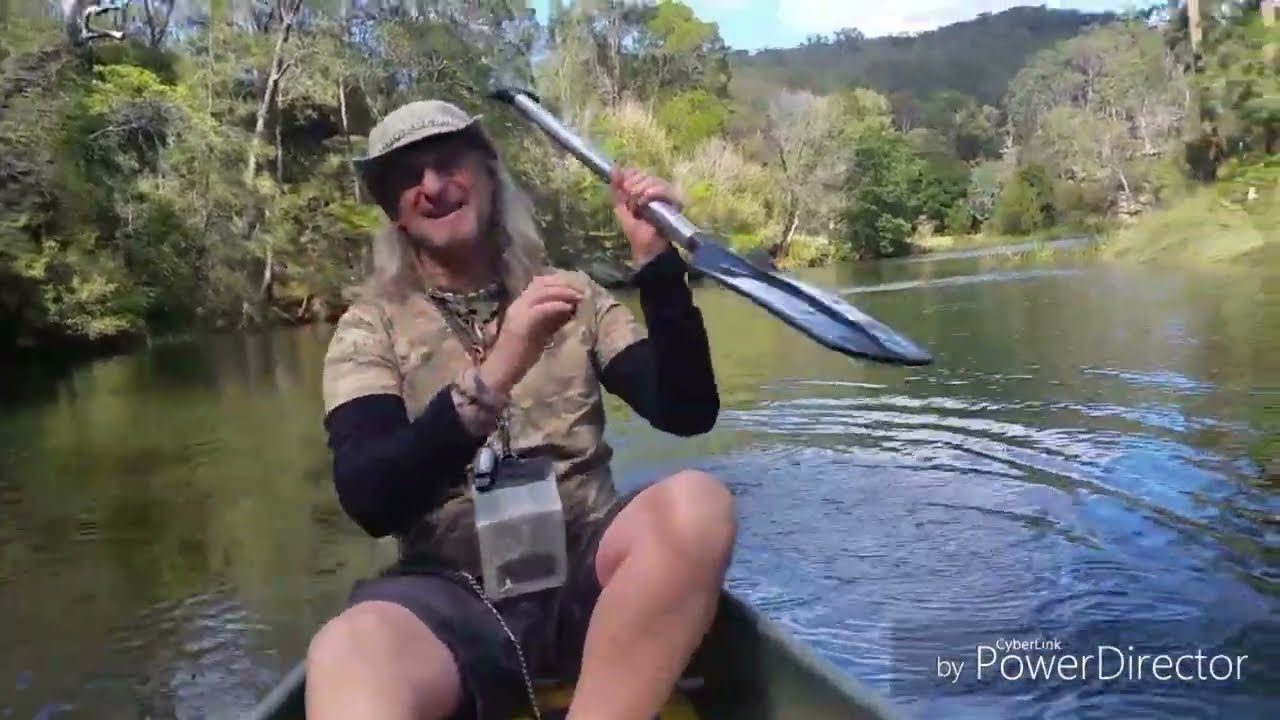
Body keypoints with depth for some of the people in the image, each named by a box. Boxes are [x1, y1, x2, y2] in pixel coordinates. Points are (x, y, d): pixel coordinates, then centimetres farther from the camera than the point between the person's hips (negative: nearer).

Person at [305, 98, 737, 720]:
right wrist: (490, 378, -26)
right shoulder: (371, 327, 5)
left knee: (695, 502, -31)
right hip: (451, 595, -2)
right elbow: (369, 500, -12)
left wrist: (657, 264, -11)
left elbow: (687, 413, 0)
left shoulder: (572, 297, 11)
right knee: (344, 657, -37)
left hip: (584, 573, 3)